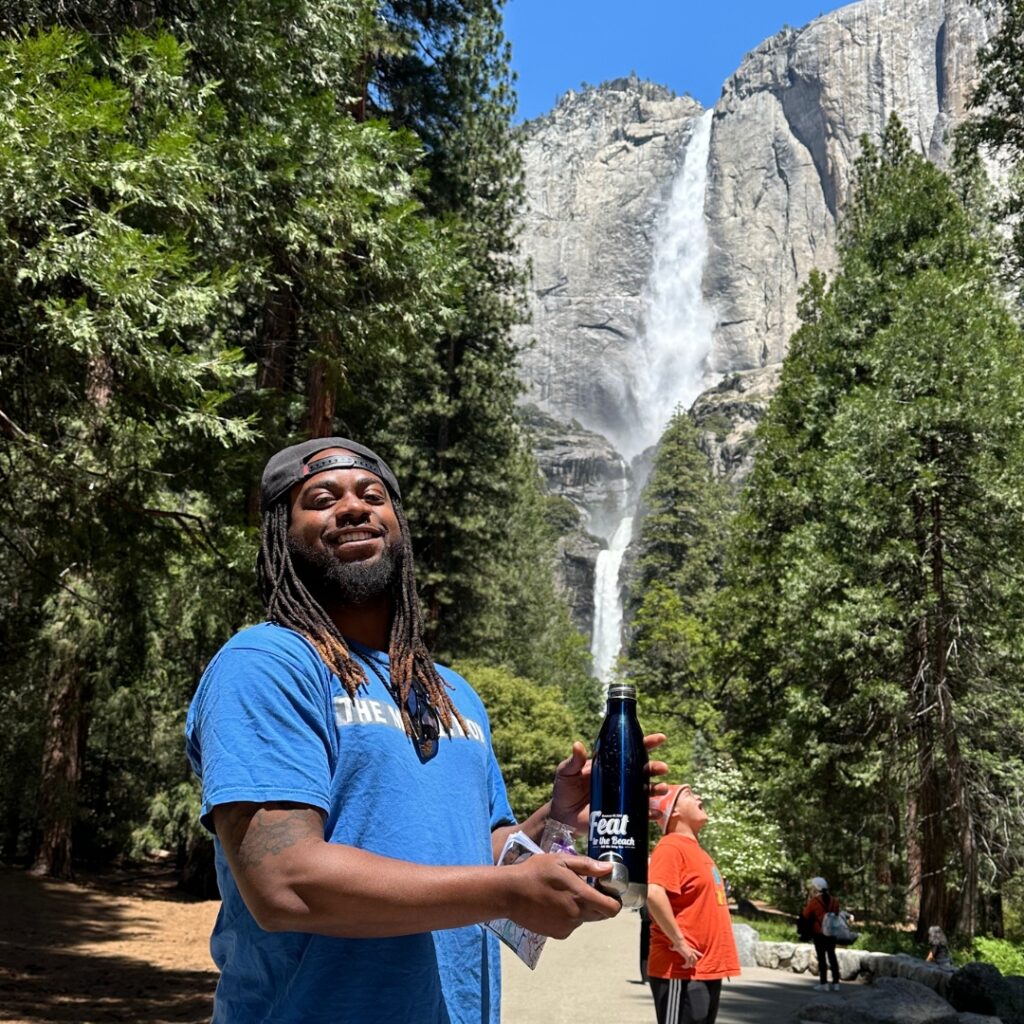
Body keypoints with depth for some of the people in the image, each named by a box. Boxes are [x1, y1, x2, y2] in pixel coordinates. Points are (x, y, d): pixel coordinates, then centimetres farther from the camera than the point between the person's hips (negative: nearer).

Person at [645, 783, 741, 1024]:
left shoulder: (695, 850, 17)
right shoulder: (671, 847, -13)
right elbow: (654, 894, -29)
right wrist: (679, 942, -23)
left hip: (707, 970, 10)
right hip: (683, 971, -9)